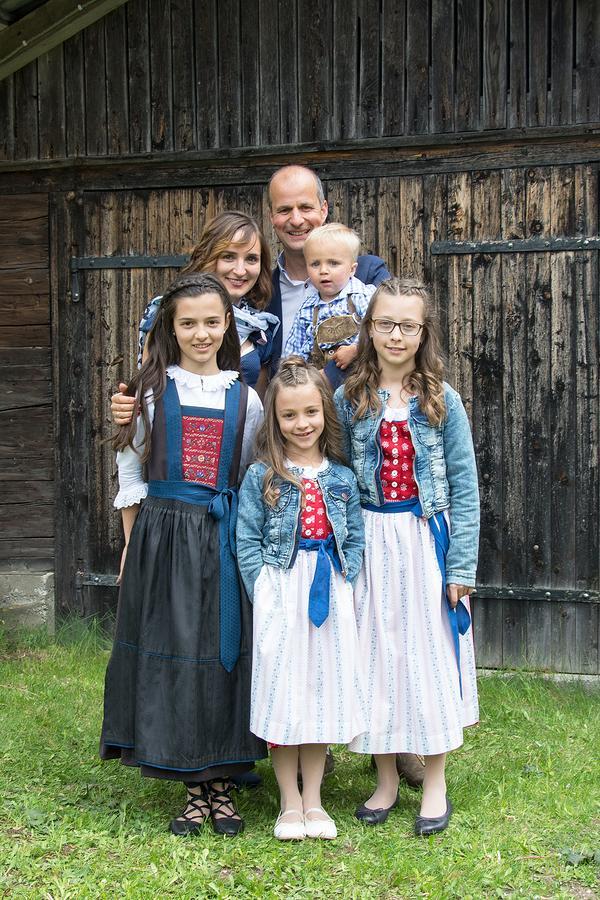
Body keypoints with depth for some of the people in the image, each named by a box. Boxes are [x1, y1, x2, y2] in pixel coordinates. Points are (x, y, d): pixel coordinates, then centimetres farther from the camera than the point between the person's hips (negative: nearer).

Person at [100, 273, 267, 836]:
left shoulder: (244, 399, 6)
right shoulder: (150, 391, 2)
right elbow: (130, 473, 3)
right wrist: (132, 546, -1)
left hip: (224, 541, 1)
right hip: (163, 537, -1)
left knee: (225, 653, 3)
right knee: (170, 654, 1)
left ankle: (220, 783, 18)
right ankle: (195, 787, 15)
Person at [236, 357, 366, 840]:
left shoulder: (342, 477, 6)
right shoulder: (262, 475, -2)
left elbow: (355, 537, 9)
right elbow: (247, 540, -3)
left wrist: (344, 582, -3)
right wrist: (264, 592, -11)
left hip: (330, 593, 3)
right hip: (279, 595, -2)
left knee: (323, 688, 7)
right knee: (282, 689, 1)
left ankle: (314, 799, 19)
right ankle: (290, 802, 14)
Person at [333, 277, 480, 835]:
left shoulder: (442, 401, -3)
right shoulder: (348, 400, 1)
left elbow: (464, 486, -2)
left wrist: (461, 565, -7)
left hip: (426, 538, -1)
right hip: (371, 542, 1)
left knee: (430, 651, 3)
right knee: (376, 653, 7)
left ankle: (435, 783, 19)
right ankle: (386, 779, 23)